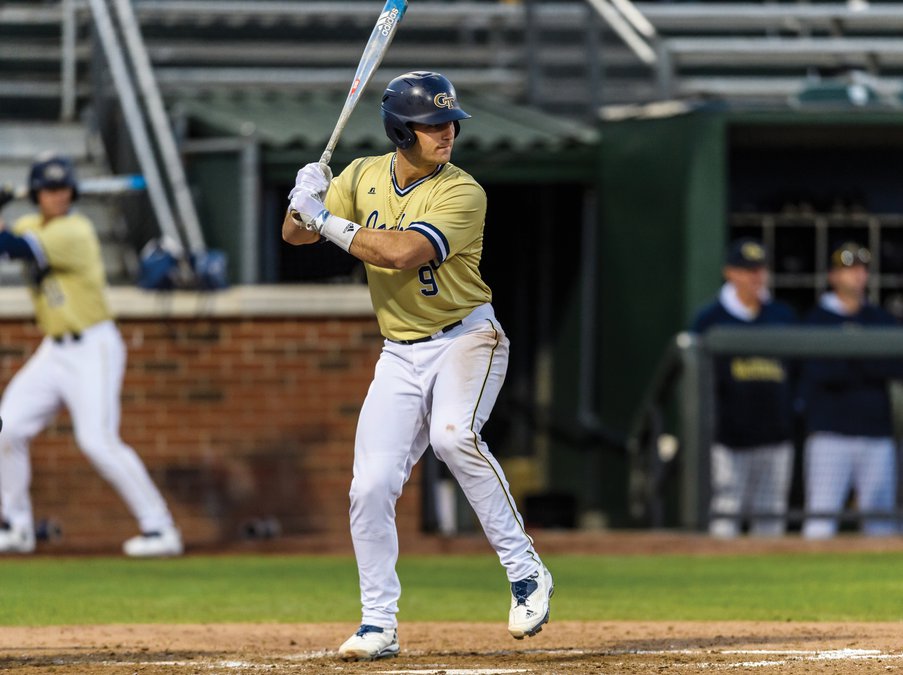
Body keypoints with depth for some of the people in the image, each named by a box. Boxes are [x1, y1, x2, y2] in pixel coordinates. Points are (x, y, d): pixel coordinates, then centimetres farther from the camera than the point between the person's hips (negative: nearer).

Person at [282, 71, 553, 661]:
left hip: (467, 337, -5)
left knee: (453, 434, -33)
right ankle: (379, 625, 7)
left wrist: (326, 219, -22)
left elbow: (401, 253, -29)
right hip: (401, 355, 5)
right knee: (371, 487, -5)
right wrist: (304, 205, -17)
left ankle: (525, 571, -22)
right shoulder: (364, 177, 2)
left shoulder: (463, 194, -16)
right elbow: (295, 235, 6)